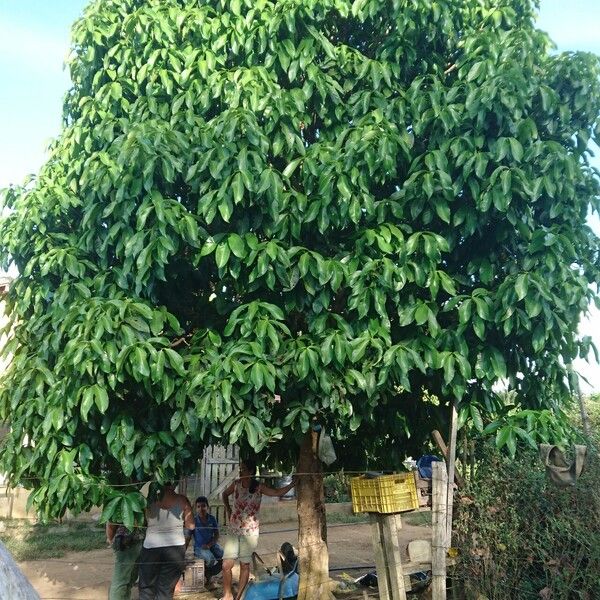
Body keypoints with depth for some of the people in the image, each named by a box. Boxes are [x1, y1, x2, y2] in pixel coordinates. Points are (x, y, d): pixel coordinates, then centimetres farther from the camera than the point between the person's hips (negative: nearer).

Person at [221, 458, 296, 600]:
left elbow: (278, 492, -17)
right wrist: (227, 509, 9)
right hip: (233, 531, 3)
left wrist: (292, 484, -29)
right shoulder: (236, 484, 0)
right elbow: (225, 494, 20)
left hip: (249, 532, -2)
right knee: (226, 565, -2)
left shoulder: (259, 487, -9)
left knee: (244, 565, 6)